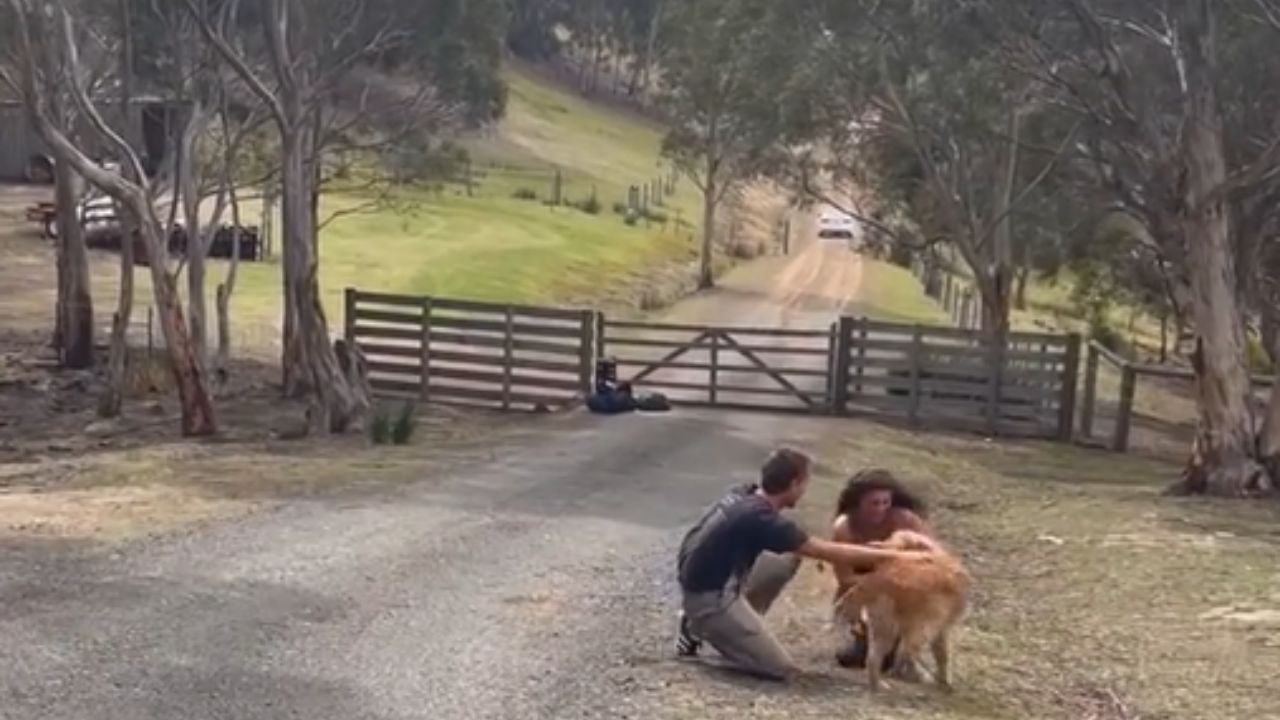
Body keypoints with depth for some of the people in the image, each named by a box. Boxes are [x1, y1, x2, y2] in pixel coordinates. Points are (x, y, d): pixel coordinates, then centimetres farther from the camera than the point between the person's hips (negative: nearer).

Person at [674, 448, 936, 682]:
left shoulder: (745, 495, 1)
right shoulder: (761, 518, -25)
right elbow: (830, 553, -20)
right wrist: (893, 555, -14)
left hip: (707, 577, 9)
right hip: (709, 597, -9)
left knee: (788, 559, 14)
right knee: (780, 669, -8)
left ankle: (732, 627, 12)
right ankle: (701, 629, 2)